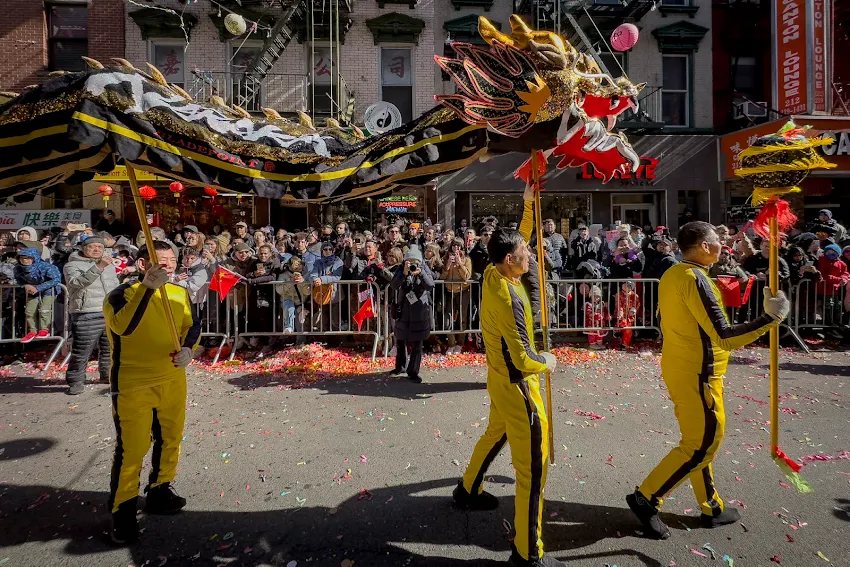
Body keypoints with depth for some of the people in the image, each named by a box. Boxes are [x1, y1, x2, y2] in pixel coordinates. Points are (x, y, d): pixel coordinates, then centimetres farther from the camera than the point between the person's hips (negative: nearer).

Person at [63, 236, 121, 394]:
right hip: (86, 316, -6)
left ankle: (107, 374, 30)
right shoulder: (73, 265, -2)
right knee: (81, 351, -4)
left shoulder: (109, 265, 19)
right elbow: (77, 282, -23)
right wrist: (98, 267, -32)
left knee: (109, 348, 16)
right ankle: (76, 381, 7)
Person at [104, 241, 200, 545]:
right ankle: (122, 511, 19)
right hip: (132, 385, -5)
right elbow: (123, 326, -32)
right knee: (131, 449, 0)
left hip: (173, 381, 5)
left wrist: (188, 349, -11)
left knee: (170, 440, 17)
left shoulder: (180, 294, 0)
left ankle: (160, 491, 38)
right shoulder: (122, 294, -14)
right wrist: (148, 287, -36)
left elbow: (192, 325, 8)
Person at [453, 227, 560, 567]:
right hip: (516, 386, -9)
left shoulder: (492, 275, -5)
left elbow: (514, 240, 15)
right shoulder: (508, 297, -30)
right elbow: (523, 359, -28)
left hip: (499, 377, 10)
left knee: (495, 434, 30)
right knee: (533, 466, 2)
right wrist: (546, 362, -8)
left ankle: (468, 490, 52)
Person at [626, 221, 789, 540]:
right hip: (696, 375, -9)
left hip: (679, 368, 9)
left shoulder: (672, 275, 7)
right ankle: (646, 498, 9)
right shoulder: (695, 279, -22)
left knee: (699, 440, 20)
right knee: (701, 446, 3)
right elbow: (725, 337, -24)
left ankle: (710, 508, 35)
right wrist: (770, 319, -17)